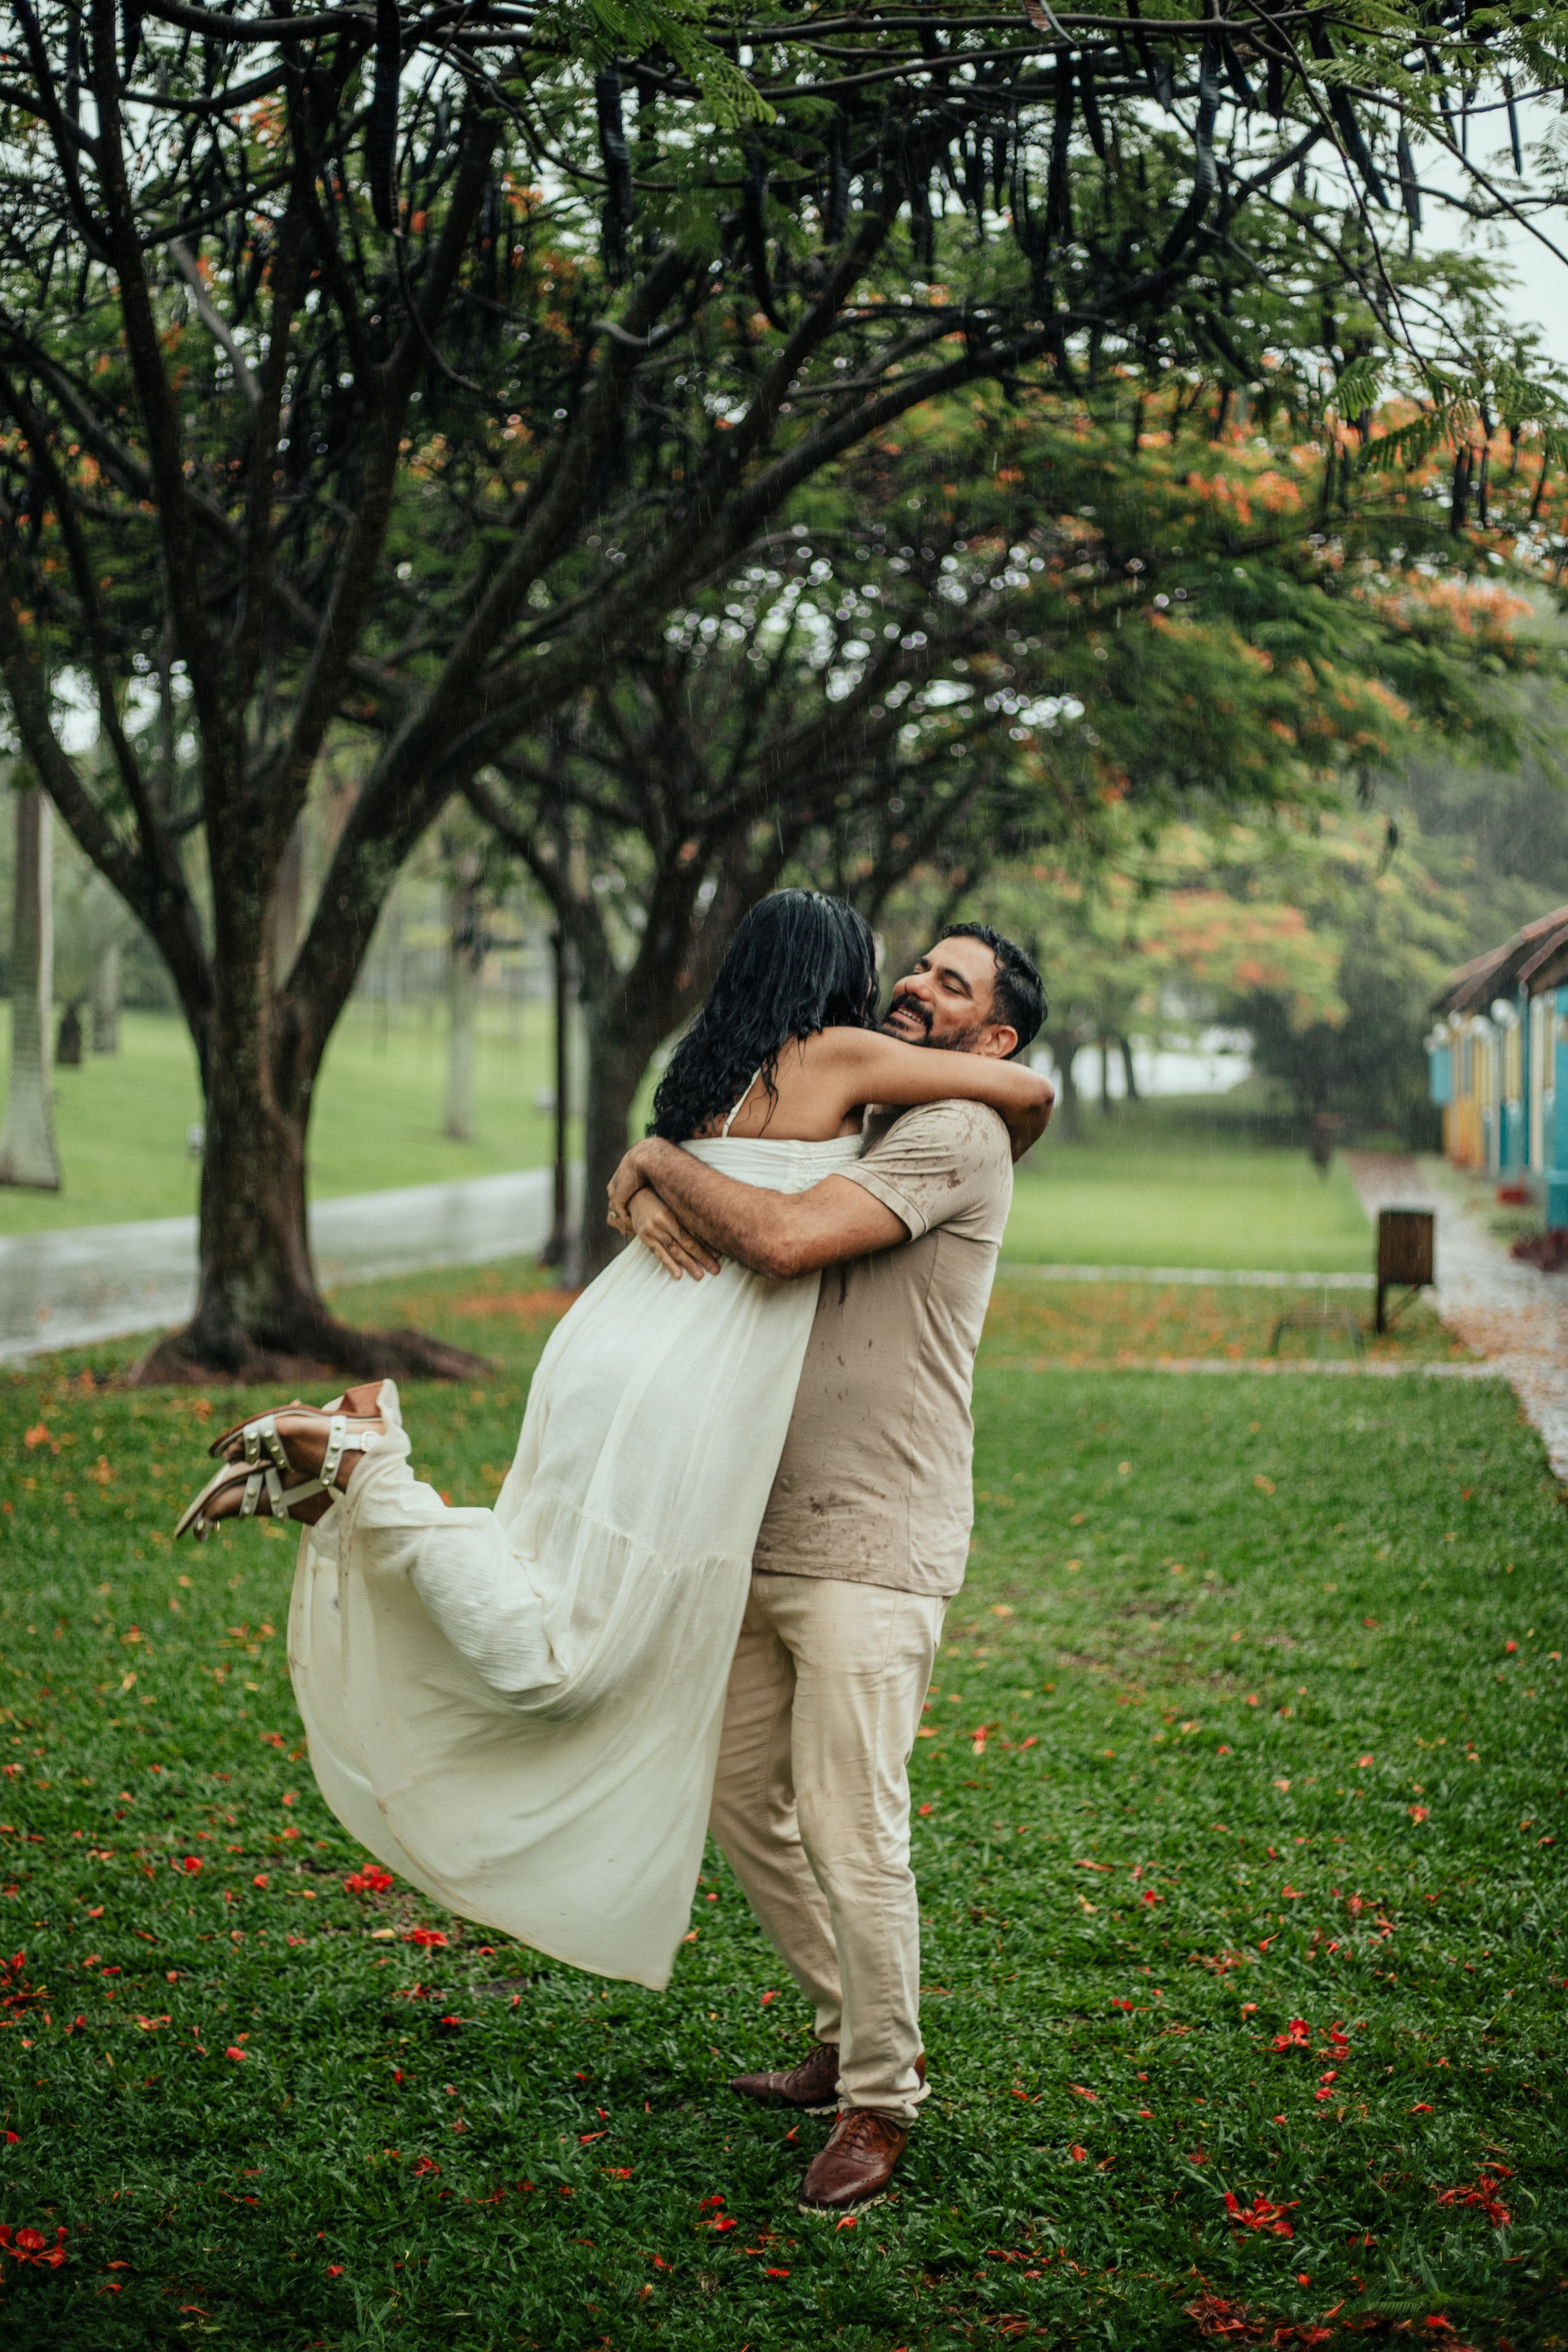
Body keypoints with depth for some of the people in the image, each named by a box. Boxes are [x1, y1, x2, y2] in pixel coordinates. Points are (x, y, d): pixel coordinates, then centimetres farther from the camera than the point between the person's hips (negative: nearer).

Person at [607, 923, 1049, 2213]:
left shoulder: (956, 1136, -10)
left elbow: (781, 1239, -23)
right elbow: (665, 1165, 18)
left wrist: (659, 1159, -8)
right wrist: (642, 1189, -7)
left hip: (872, 1556, -9)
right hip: (767, 1540, 9)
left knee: (850, 1832, -8)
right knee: (742, 1800, 15)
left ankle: (880, 2098, 9)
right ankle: (853, 2032, 31)